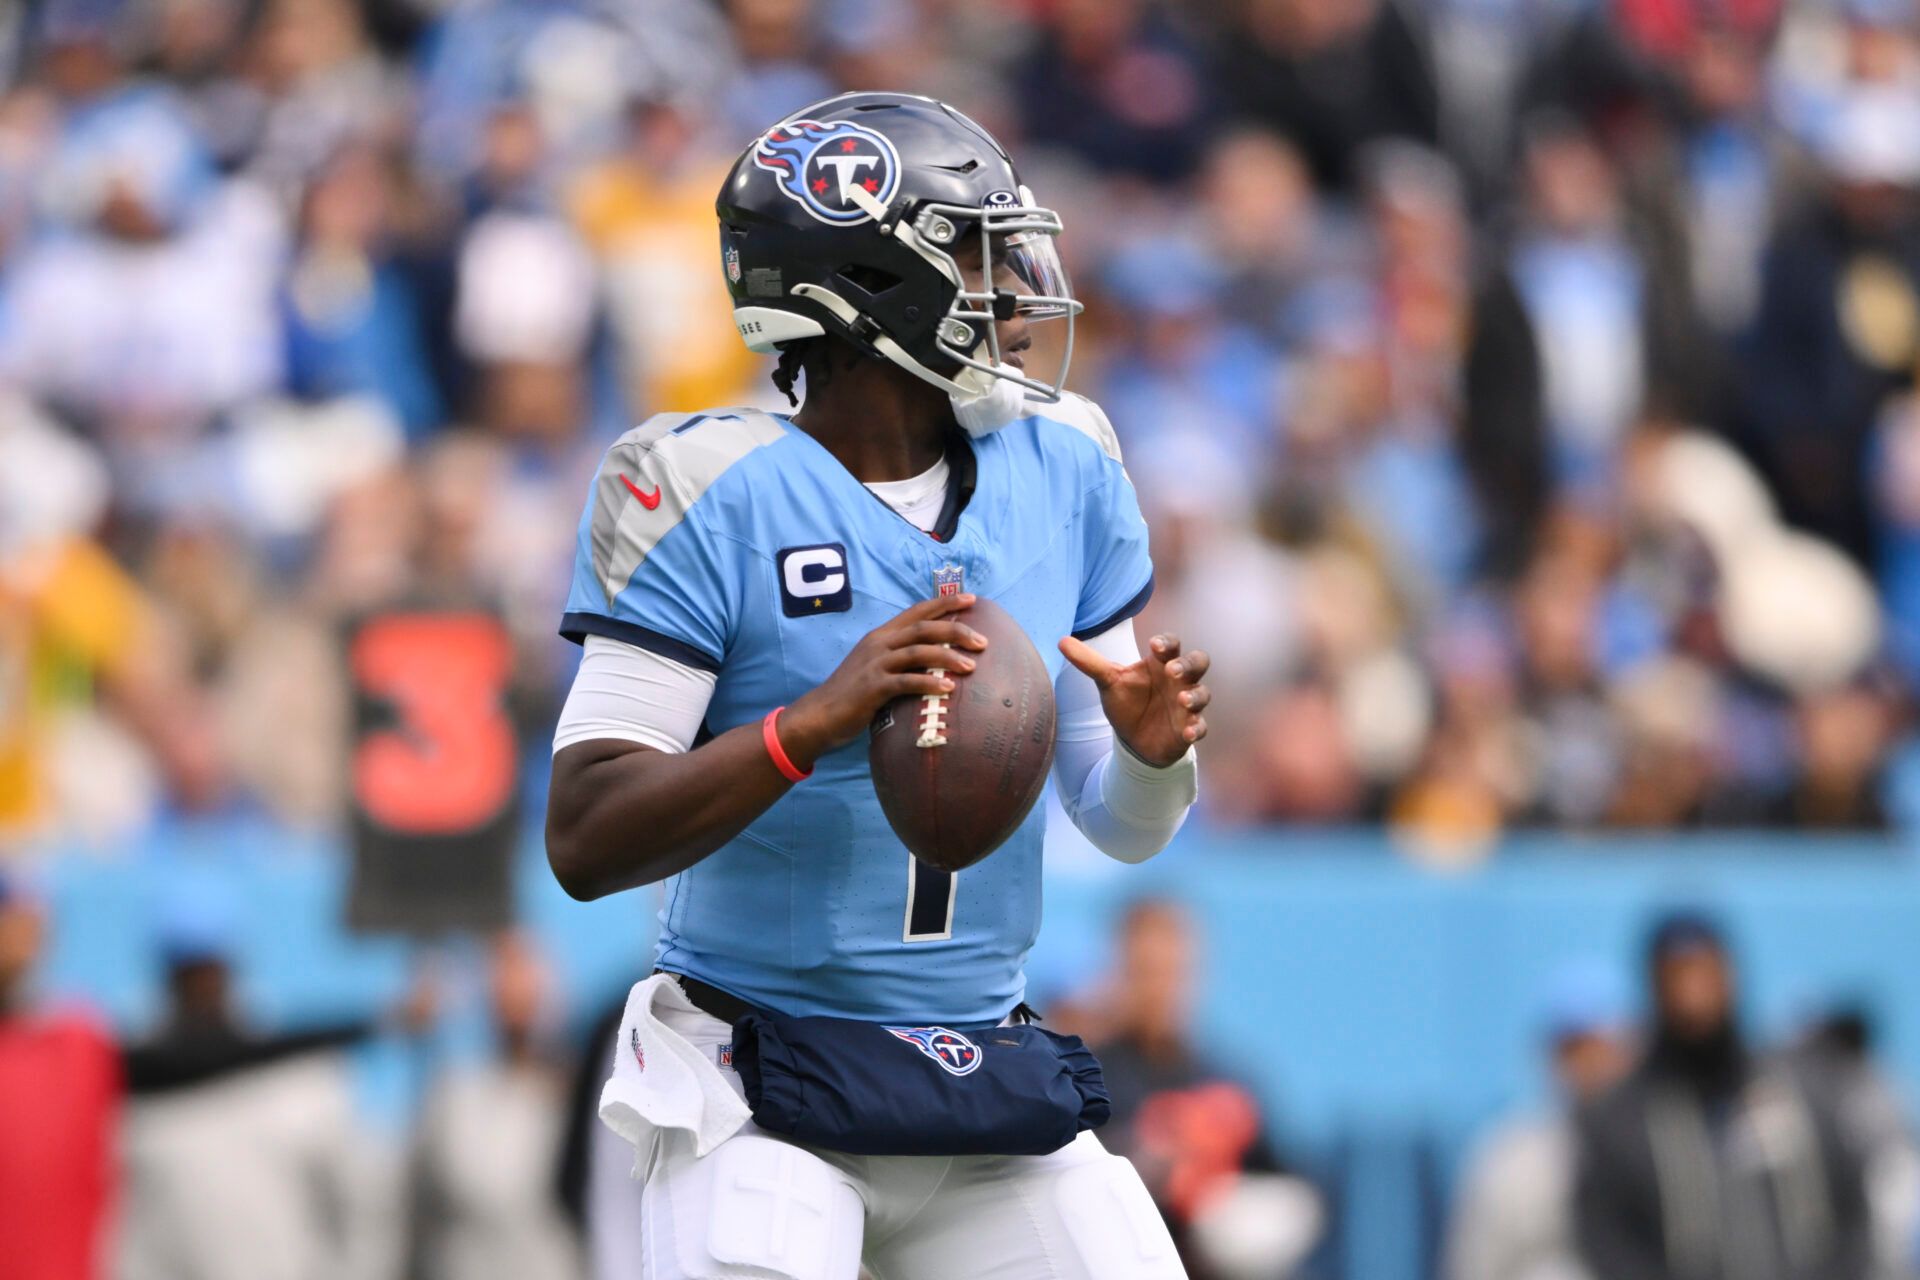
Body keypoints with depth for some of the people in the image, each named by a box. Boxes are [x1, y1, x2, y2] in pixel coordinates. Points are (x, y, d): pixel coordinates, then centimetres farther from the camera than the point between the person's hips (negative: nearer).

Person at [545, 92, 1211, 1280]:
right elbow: (585, 844, -18)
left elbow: (1126, 829, 11)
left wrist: (1153, 748, -12)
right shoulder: (710, 499, -11)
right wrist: (816, 722, -30)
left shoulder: (1063, 476, 6)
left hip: (993, 1106, 5)